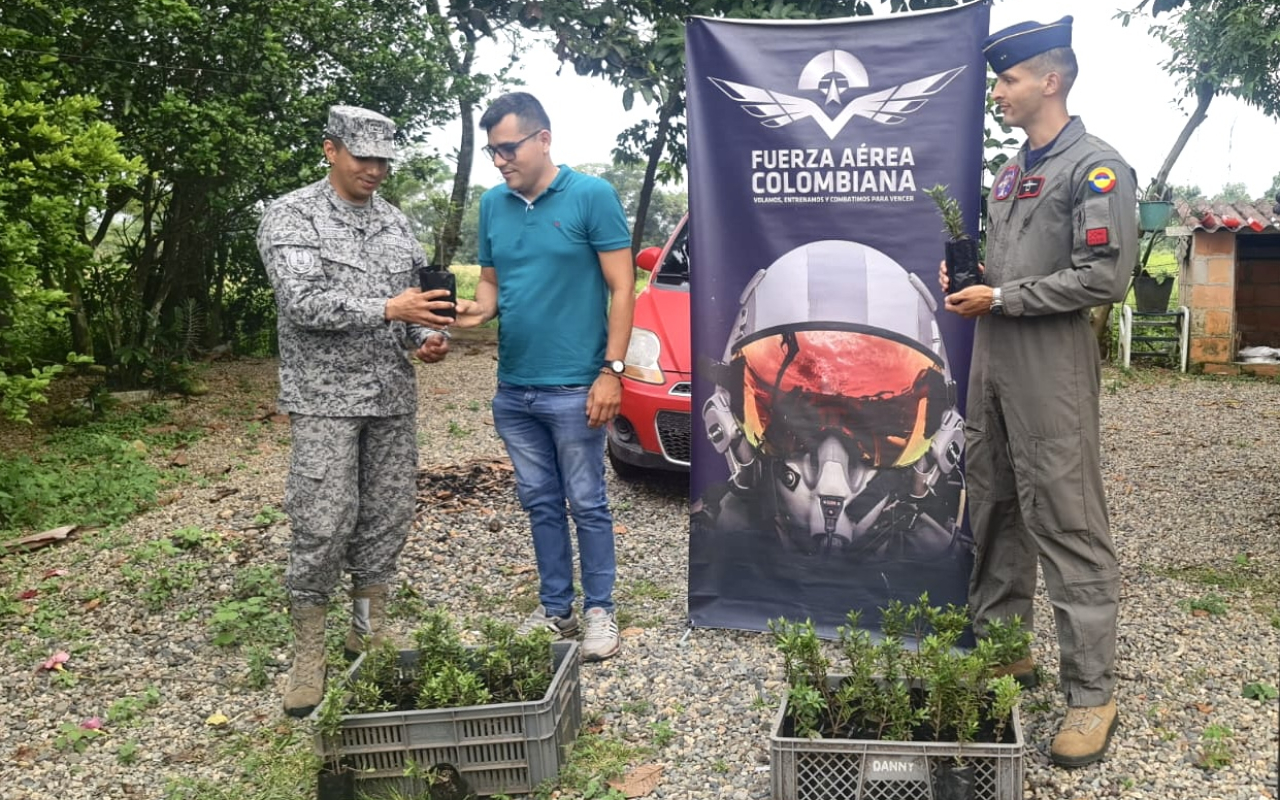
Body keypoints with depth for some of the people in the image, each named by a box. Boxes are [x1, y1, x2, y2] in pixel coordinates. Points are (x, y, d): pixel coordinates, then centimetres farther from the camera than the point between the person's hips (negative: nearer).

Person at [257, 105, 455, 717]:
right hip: (325, 400, -6)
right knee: (322, 527, -6)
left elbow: (416, 296, 18)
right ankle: (308, 658, 7)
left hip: (393, 398, 6)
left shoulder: (394, 222, 13)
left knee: (387, 519, 10)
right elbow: (302, 302, -17)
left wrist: (428, 337, -3)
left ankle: (369, 632, 26)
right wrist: (389, 310, -23)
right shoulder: (291, 216, -5)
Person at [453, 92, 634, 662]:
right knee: (540, 503, 14)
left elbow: (621, 288, -8)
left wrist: (611, 371, -14)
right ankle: (556, 607, 27)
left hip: (573, 388, -5)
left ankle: (599, 610, 19)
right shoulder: (493, 205, 8)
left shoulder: (592, 196, -8)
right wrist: (477, 309, -8)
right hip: (513, 389, 6)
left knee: (586, 503, 5)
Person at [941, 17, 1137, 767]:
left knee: (1069, 527, -6)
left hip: (1052, 368, -9)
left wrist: (1001, 298, -14)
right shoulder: (1012, 172, 18)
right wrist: (968, 277, 6)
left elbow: (1106, 277, -17)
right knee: (994, 515, 13)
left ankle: (1093, 695, 1)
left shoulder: (1096, 167, -8)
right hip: (991, 360, 9)